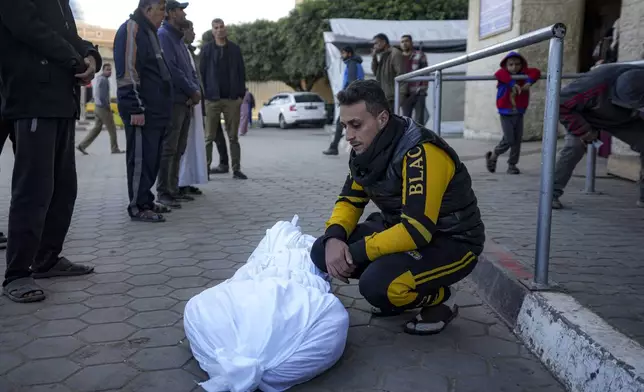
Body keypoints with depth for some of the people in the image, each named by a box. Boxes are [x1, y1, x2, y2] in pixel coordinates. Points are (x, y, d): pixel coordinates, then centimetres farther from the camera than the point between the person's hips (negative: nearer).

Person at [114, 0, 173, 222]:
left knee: (151, 158, 12)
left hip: (154, 108, 10)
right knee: (141, 158, -7)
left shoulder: (149, 31, 22)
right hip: (141, 110, -10)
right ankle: (137, 207, -1)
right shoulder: (131, 28, -9)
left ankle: (146, 200, 21)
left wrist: (162, 108, 21)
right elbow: (127, 71, -18)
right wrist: (136, 107, -22)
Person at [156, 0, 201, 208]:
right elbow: (172, 69, -17)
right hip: (173, 100, -9)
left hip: (186, 101, 9)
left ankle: (173, 189, 15)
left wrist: (197, 90, -1)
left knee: (178, 149, 10)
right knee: (168, 148, -9)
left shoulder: (179, 39, 22)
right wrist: (192, 91, -10)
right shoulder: (163, 35, -7)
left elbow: (190, 69, 18)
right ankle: (163, 192, -5)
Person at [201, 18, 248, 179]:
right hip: (212, 99, -1)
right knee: (209, 137, 2)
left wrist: (241, 94, -1)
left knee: (233, 136, 5)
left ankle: (236, 169, 9)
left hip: (232, 99, 1)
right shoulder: (207, 49, 5)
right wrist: (204, 94, -6)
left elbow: (241, 72, 7)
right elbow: (201, 73, 2)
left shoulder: (235, 49, 8)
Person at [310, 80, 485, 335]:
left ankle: (440, 300, 0)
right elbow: (350, 200, 6)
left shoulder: (421, 153, -28)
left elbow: (417, 230, -34)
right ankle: (399, 295, 11)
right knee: (323, 252, -6)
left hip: (452, 243, -8)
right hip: (400, 228, 8)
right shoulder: (366, 149, -3)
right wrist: (334, 237, -16)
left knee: (377, 285, -32)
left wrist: (355, 252, -27)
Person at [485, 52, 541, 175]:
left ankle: (512, 165, 15)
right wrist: (513, 83, -37)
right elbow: (499, 74, -29)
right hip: (506, 114, -4)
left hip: (519, 113, 4)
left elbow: (536, 72, -8)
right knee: (508, 140, -9)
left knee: (517, 140, 4)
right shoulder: (504, 75, -7)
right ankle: (492, 156, 15)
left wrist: (529, 82, -25)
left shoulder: (524, 74, 4)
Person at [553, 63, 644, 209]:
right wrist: (583, 131, -34)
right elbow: (560, 104, -35)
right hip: (586, 116, -4)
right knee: (575, 145, -28)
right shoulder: (596, 84, -44)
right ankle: (552, 193, -20)